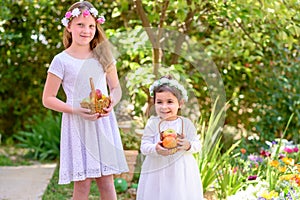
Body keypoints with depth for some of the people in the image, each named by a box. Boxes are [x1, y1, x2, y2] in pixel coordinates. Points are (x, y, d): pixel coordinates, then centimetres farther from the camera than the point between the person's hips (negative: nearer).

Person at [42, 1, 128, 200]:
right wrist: (76, 110, -15)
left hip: (103, 124, 3)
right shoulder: (61, 61, -4)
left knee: (106, 180, 4)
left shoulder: (103, 56, 7)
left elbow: (116, 88, 14)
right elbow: (48, 99, -2)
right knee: (82, 183, -2)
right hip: (77, 124, -3)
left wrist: (112, 103, -9)